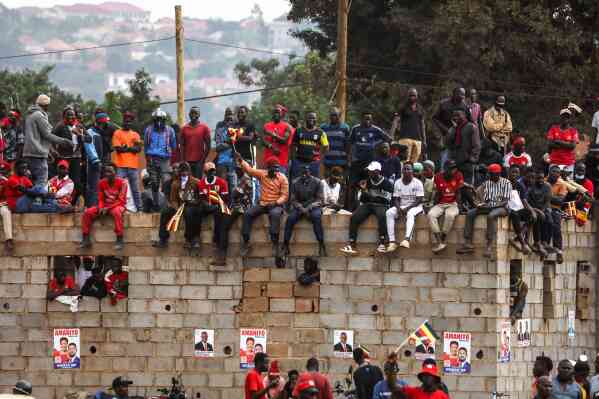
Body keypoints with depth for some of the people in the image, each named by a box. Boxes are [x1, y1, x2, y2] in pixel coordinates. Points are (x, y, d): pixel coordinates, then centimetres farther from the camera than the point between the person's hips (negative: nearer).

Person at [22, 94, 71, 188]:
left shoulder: (30, 115, 19)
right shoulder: (39, 116, -11)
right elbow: (47, 134, -13)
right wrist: (63, 141, -5)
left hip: (29, 152, 10)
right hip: (38, 152, -10)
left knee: (35, 181, 13)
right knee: (42, 181, -13)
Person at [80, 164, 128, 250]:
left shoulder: (122, 183, -10)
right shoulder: (102, 183, 4)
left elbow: (121, 200, -14)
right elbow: (100, 199, 8)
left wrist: (108, 208, -22)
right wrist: (101, 208, -14)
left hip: (117, 206, -5)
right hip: (105, 206, 5)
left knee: (116, 212, -41)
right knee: (87, 212, -15)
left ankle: (119, 240, -39)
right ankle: (86, 239, -14)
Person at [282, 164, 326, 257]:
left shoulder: (317, 182, 0)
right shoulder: (295, 183, 4)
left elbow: (319, 199, -3)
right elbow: (293, 200, 4)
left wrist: (309, 208, -18)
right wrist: (301, 208, -15)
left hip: (313, 206, -2)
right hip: (299, 206, 2)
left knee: (316, 217, -34)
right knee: (290, 218, -28)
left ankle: (321, 246, -32)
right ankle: (285, 245, -24)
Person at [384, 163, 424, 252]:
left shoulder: (417, 183, -4)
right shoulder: (398, 183, 8)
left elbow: (419, 200, -10)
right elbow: (396, 199, 7)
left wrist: (408, 208, -21)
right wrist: (398, 208, -14)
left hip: (415, 207, -4)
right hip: (401, 207, 4)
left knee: (410, 214, -39)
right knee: (389, 213, -25)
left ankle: (407, 239, -57)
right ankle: (392, 242, -33)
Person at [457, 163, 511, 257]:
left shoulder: (506, 183, -2)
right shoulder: (486, 184, 14)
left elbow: (505, 201, -10)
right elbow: (485, 200, 12)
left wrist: (490, 205, -21)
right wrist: (482, 204, -13)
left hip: (501, 207, -6)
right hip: (488, 207, 6)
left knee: (491, 215, -38)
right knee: (470, 213, -15)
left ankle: (489, 245, -42)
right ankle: (468, 244, -22)